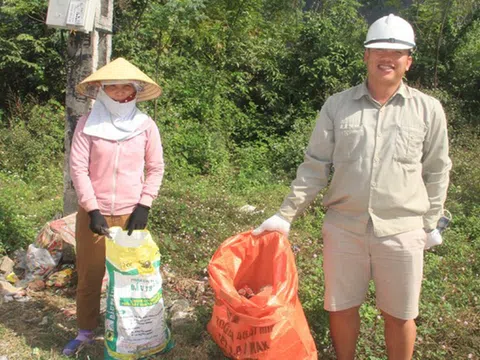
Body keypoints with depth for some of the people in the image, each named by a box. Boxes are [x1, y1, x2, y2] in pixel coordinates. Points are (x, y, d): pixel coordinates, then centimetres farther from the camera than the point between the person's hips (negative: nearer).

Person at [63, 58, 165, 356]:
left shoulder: (146, 125, -3)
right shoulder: (87, 124, -5)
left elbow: (156, 168, 2)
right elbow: (78, 168, -6)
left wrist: (144, 206, -6)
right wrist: (92, 210, -12)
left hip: (130, 214, 0)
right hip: (93, 213, 0)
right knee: (89, 275, 11)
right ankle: (86, 331, 30)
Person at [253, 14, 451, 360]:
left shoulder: (428, 109, 0)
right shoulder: (337, 105, 0)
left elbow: (436, 173, 6)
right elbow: (315, 167, 1)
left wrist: (428, 225, 6)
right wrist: (285, 215, -3)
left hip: (402, 232, 0)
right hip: (343, 228, 1)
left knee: (400, 315, 14)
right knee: (342, 307, 15)